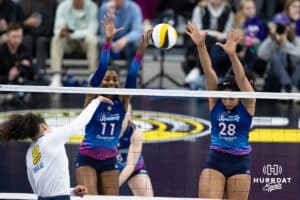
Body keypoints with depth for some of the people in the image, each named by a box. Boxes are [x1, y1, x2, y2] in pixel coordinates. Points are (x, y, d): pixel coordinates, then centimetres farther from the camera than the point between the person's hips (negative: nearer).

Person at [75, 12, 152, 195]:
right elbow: (100, 69, -20)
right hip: (87, 158, -3)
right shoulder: (93, 99, -8)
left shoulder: (122, 102, 0)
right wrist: (108, 41, -33)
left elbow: (132, 75, -13)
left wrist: (142, 48, -26)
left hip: (110, 161, 3)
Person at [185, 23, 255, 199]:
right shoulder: (215, 101, -1)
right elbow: (209, 73, -14)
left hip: (240, 163, 0)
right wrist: (201, 46, -27)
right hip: (215, 160, 0)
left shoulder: (247, 103, -5)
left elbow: (241, 78, -22)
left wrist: (232, 54, -39)